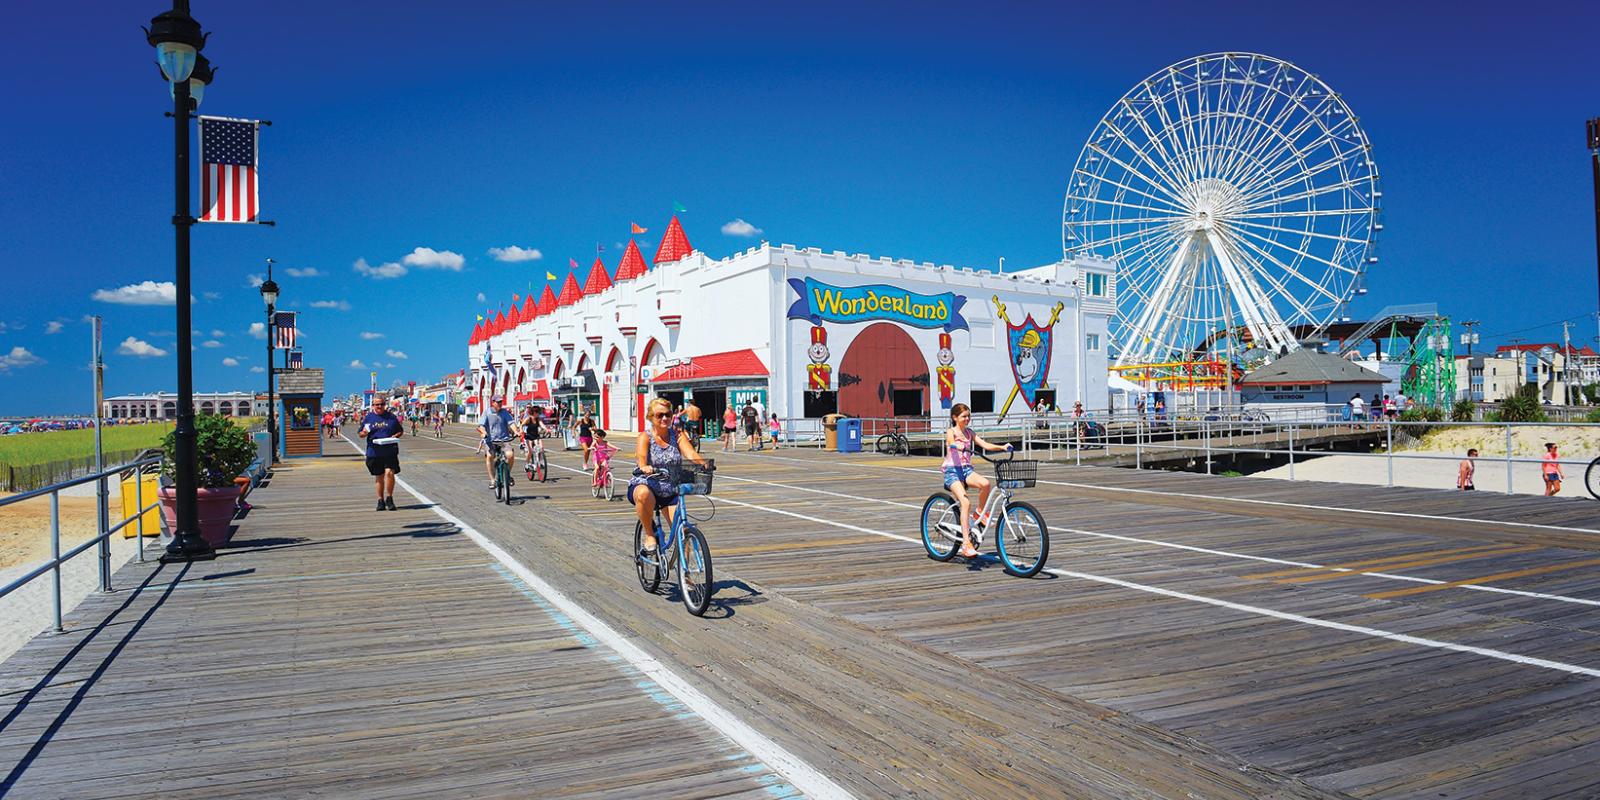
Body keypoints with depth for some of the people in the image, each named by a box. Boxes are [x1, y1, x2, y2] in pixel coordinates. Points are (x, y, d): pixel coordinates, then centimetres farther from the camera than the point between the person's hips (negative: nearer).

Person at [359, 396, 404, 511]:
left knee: (389, 472, -15)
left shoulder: (391, 416, 6)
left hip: (390, 451, -1)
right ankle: (380, 500, 20)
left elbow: (401, 431, 13)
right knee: (379, 477, 9)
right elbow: (361, 434, 10)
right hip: (374, 452, 2)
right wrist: (364, 433, -12)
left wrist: (395, 436, -8)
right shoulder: (368, 417, 7)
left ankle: (389, 498, 0)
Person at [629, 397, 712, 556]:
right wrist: (644, 467, -50)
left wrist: (702, 462, -36)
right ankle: (649, 535, -17)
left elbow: (691, 454, -14)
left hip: (670, 491, 3)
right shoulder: (645, 437, -6)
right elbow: (641, 457, -27)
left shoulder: (677, 434, 2)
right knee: (644, 494, -39)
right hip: (644, 485, -3)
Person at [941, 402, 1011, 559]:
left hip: (967, 469, 5)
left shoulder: (969, 432, 14)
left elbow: (985, 445, 2)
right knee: (966, 502, -25)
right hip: (952, 471, -5)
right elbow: (951, 443, -25)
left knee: (986, 484, -28)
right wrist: (960, 446, -49)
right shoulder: (951, 432, -2)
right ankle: (966, 543, -21)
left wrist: (1002, 447, -15)